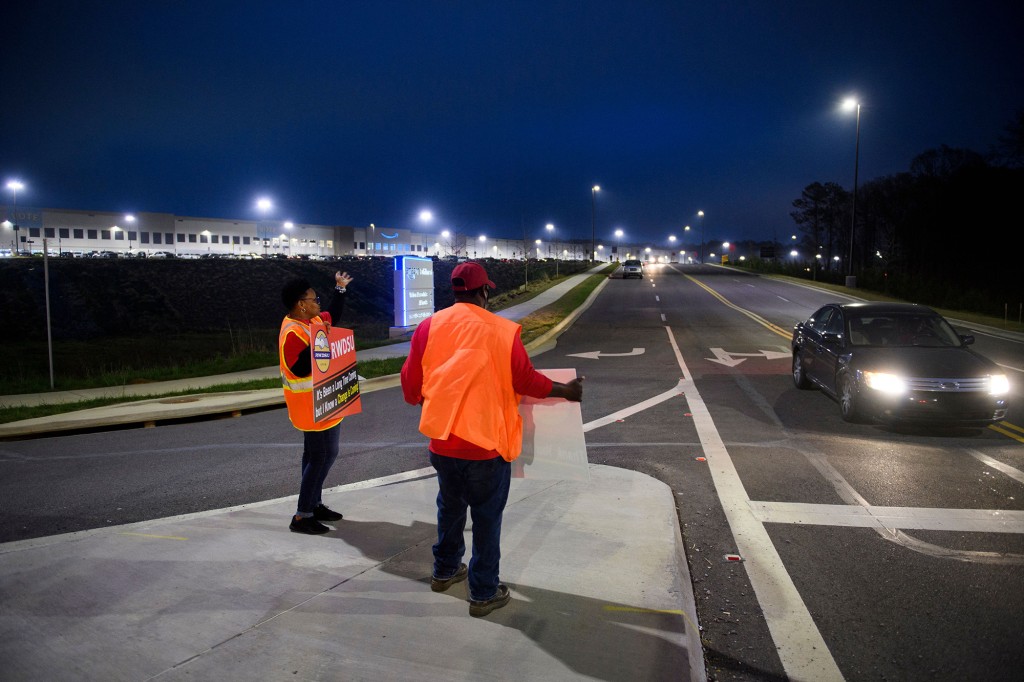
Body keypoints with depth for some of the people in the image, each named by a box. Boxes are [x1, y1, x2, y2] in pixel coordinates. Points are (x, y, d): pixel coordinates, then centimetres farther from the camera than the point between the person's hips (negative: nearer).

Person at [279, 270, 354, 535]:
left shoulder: (311, 321, 7)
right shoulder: (293, 333, -22)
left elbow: (333, 316, 27)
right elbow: (301, 369, -29)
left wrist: (340, 289, 25)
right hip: (312, 405, -10)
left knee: (315, 455, 17)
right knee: (322, 456, -7)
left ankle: (314, 504, 28)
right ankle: (302, 516, -1)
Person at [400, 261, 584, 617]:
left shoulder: (428, 327, -5)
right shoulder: (502, 331, -14)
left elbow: (410, 387, 0)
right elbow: (526, 380, -7)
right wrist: (566, 390, 10)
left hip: (442, 443, 4)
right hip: (487, 445, -4)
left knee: (450, 507, 24)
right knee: (487, 517, 10)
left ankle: (445, 570, 41)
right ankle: (484, 593, 20)